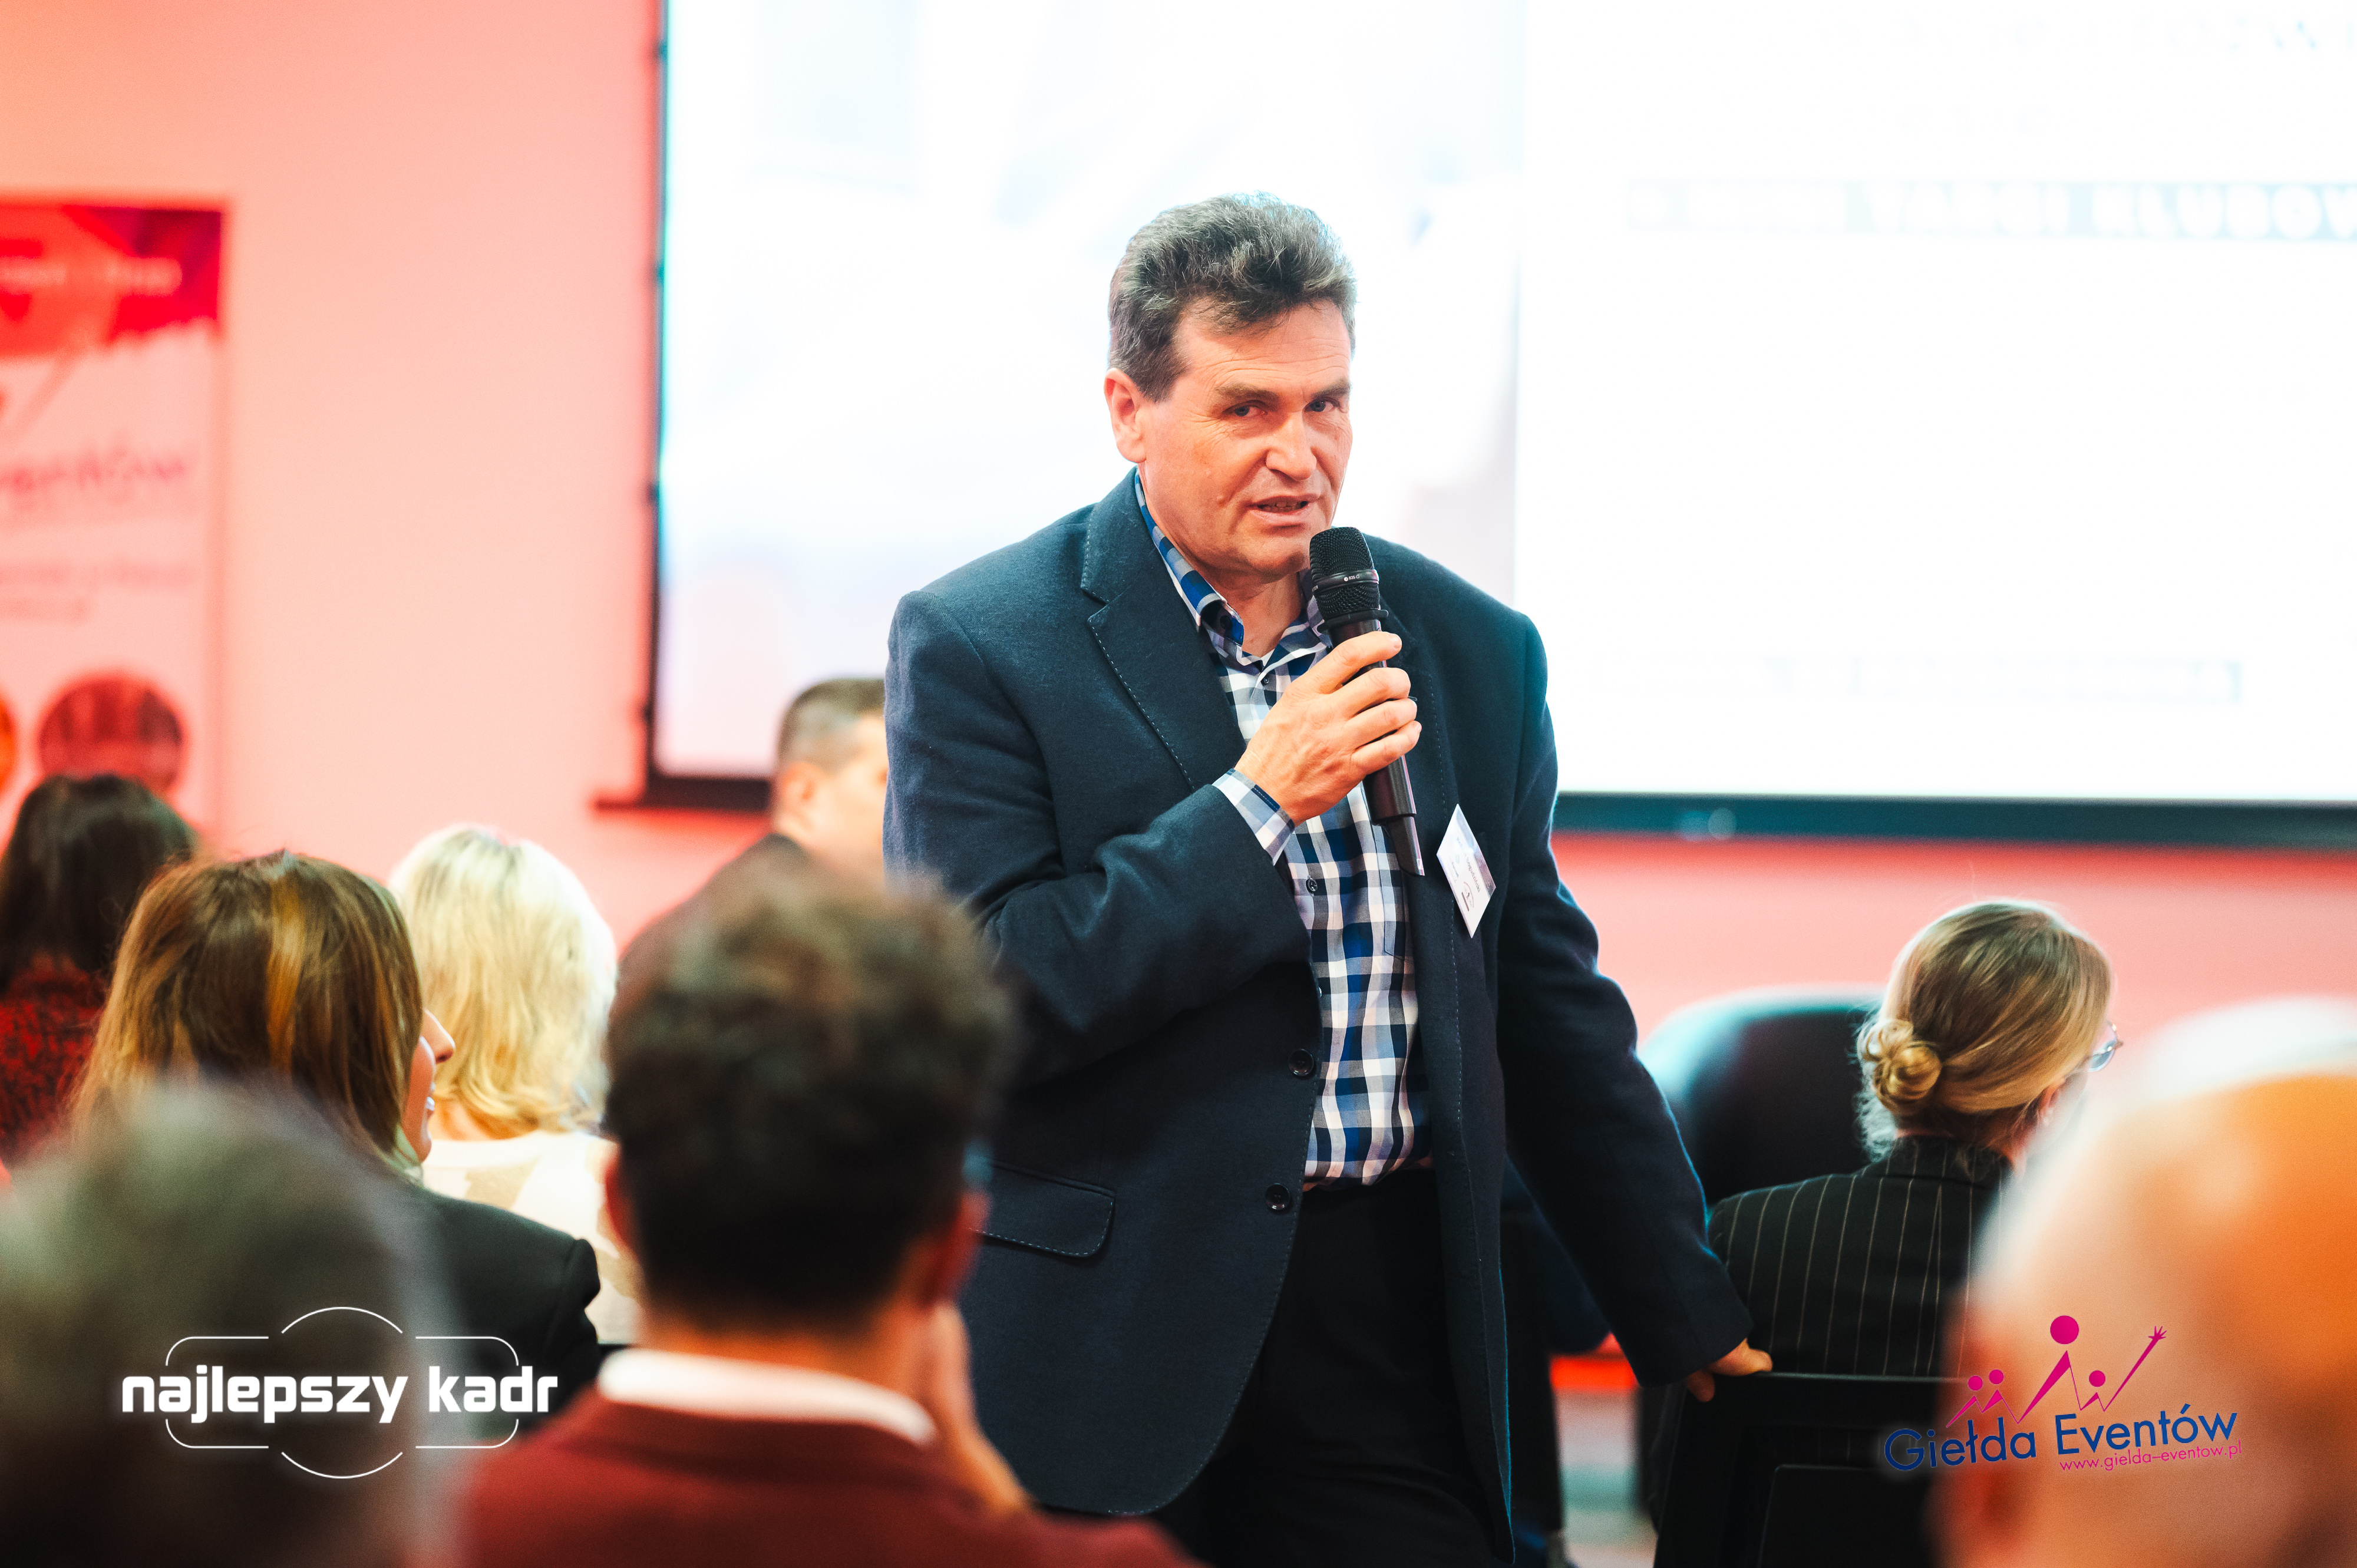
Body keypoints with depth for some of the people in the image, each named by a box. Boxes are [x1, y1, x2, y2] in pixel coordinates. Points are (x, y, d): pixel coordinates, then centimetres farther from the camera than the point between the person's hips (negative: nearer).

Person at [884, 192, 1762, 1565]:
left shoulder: (1473, 650, 9)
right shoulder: (978, 645, -4)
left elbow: (1555, 1014, 16)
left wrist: (1689, 1315, 16)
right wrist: (1259, 801, -16)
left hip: (1397, 1327, 3)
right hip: (1113, 1336, -3)